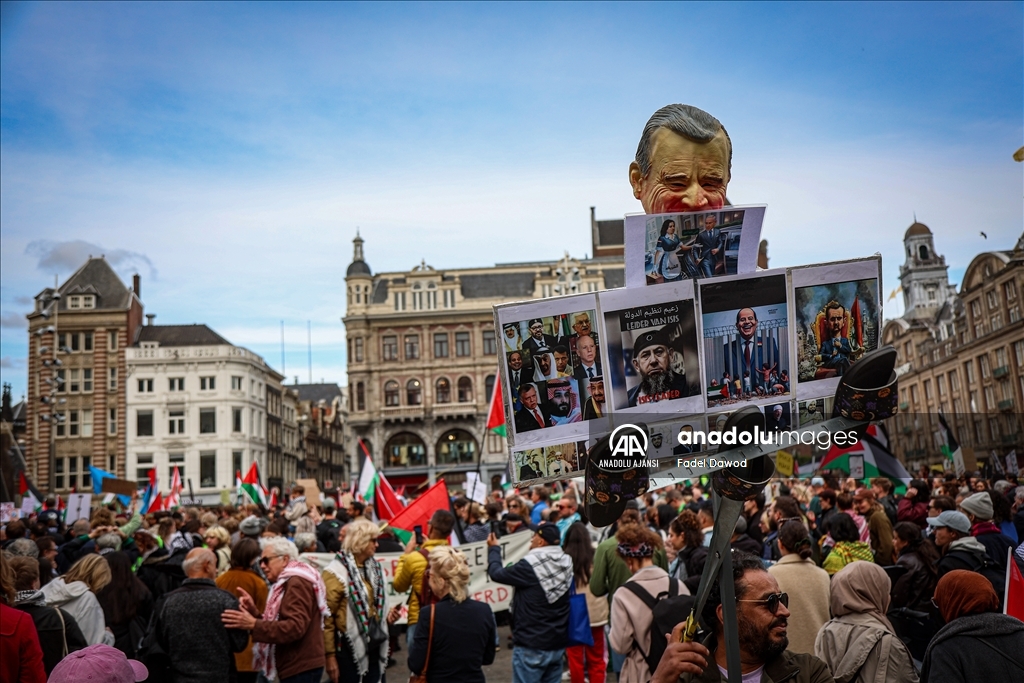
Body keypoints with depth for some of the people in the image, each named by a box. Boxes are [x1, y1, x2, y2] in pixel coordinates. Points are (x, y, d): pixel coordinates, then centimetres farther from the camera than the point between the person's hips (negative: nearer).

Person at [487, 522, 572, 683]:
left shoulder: (530, 566, -19)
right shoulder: (566, 563, -2)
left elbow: (497, 573, -5)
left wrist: (494, 548, 11)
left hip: (531, 645, -6)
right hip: (557, 643, 6)